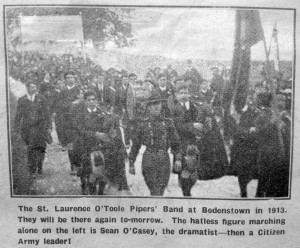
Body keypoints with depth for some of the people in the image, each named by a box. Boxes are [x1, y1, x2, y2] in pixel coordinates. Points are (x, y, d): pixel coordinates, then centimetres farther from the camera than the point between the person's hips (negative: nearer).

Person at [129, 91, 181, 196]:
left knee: (161, 189, 10)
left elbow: (175, 143, 10)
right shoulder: (143, 124, 4)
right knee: (155, 191, -8)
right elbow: (135, 145, 8)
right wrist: (131, 164, 7)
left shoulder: (168, 123, 9)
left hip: (164, 160, 3)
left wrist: (178, 159, -1)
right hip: (149, 159, -2)